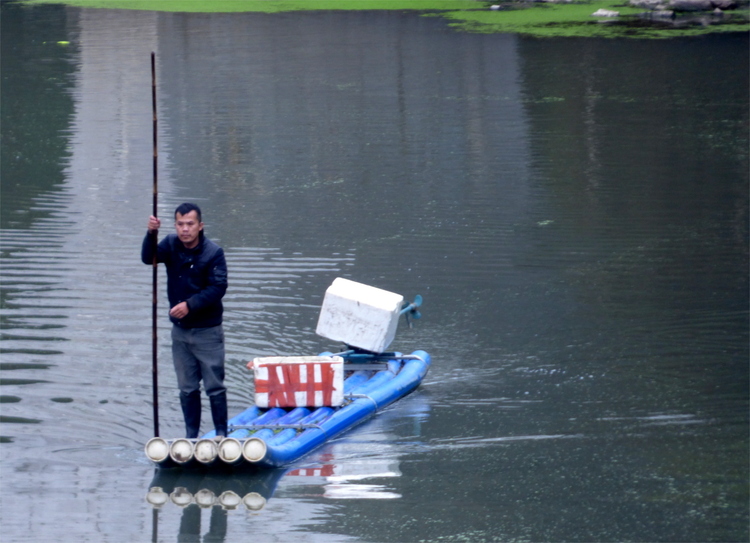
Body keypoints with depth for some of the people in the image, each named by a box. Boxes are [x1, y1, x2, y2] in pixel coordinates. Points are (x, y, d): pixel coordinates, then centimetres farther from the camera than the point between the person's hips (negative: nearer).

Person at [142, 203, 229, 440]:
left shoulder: (213, 252, -13)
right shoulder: (171, 245, 1)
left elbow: (218, 288, -18)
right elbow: (148, 258, -15)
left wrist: (190, 305, -26)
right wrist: (151, 235, -32)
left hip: (207, 331, -5)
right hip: (180, 330, 5)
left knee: (214, 386, 0)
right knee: (187, 388, 11)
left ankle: (221, 434, 8)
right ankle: (191, 434, 19)